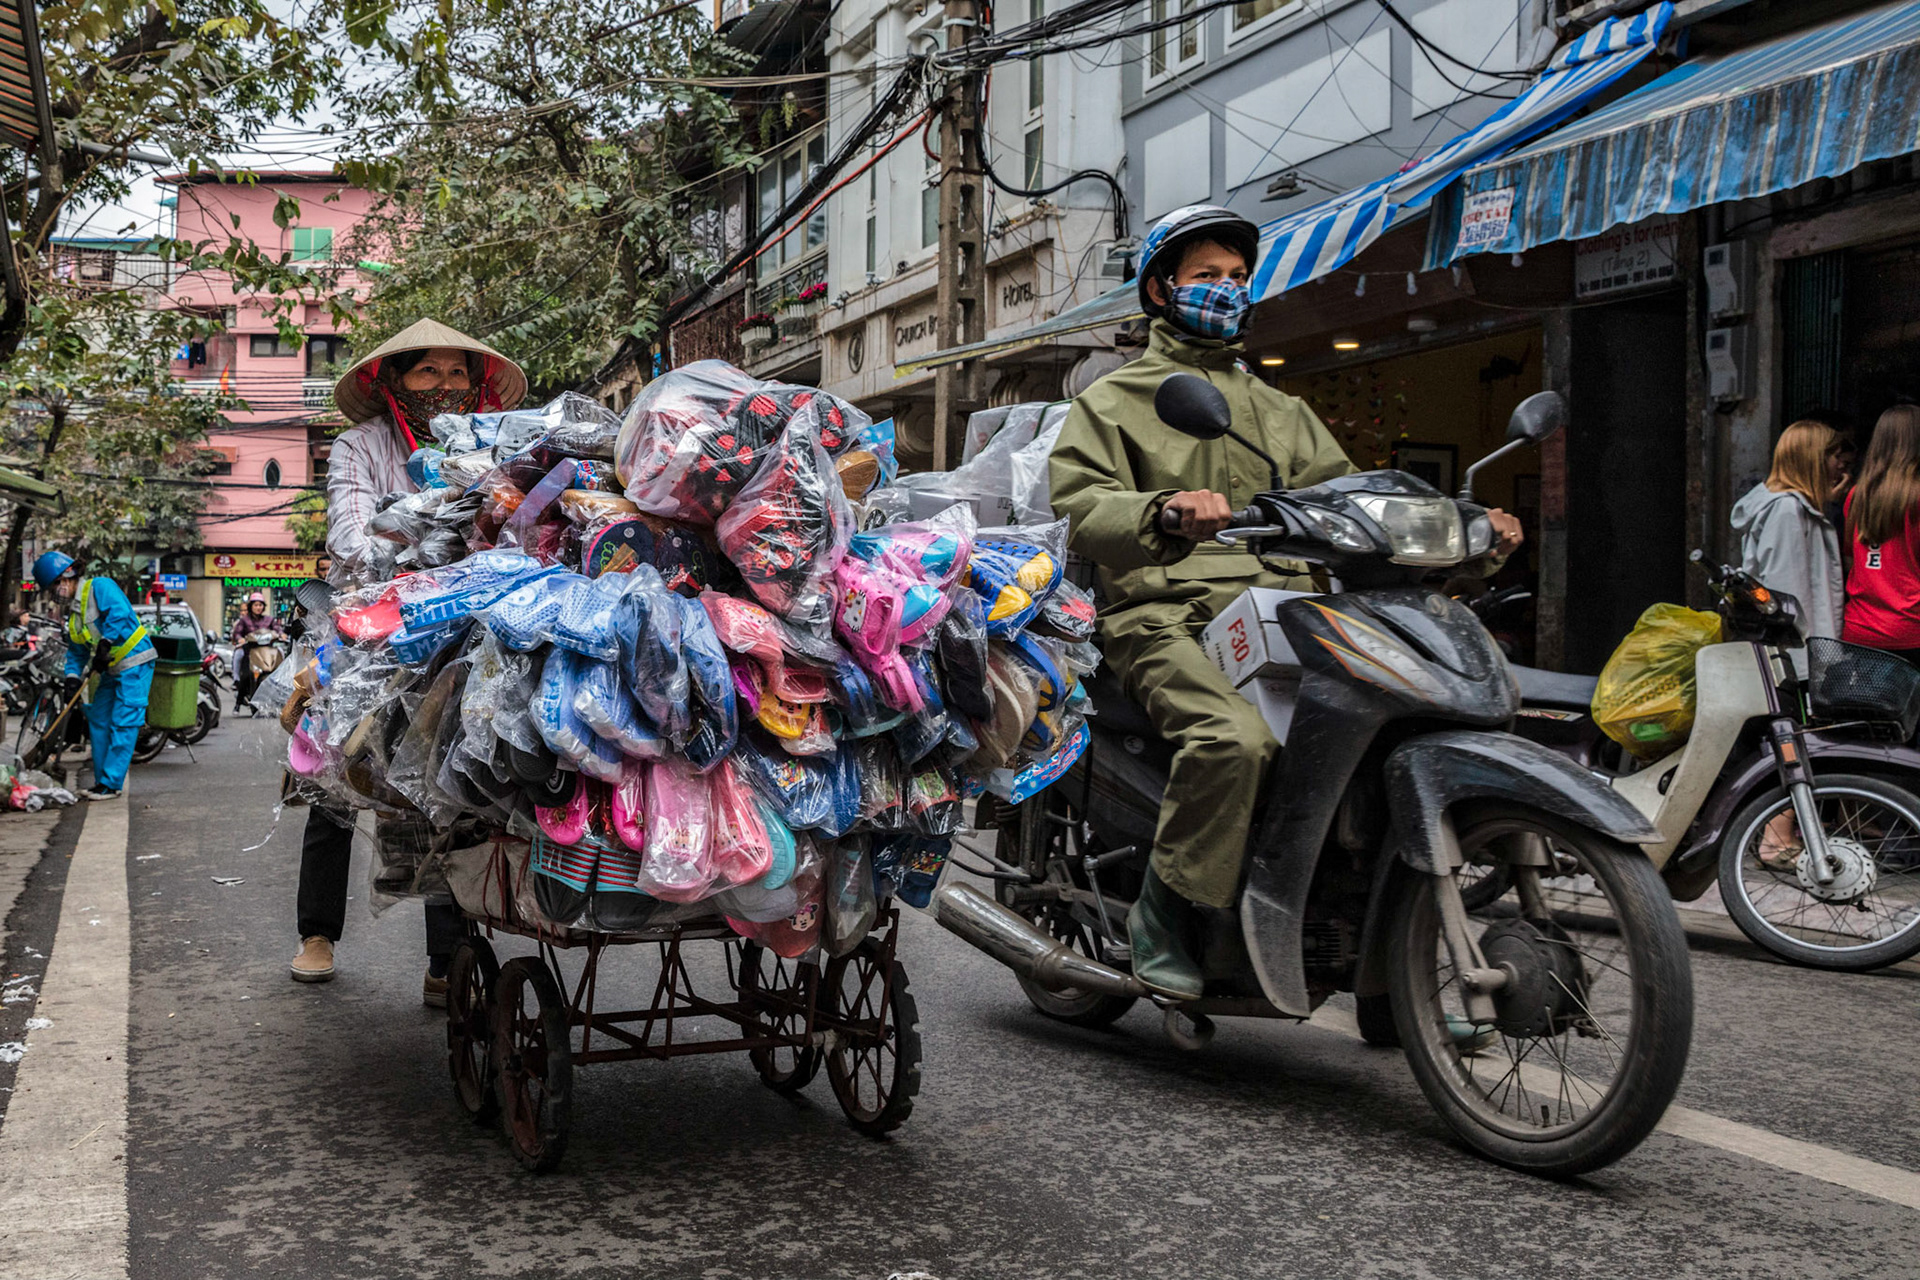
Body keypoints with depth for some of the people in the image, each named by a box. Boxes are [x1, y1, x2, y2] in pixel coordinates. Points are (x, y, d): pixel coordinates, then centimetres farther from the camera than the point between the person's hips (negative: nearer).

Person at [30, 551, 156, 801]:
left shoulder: (100, 587, -10)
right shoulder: (73, 612, 18)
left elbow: (120, 613, -27)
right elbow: (76, 652, 18)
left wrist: (104, 644, -30)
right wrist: (73, 678, 1)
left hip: (134, 665, -10)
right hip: (112, 670, 10)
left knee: (122, 724, -10)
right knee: (99, 721, 12)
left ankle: (112, 784, -8)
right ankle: (102, 781, 20)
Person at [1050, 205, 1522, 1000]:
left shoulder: (1280, 412, 31)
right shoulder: (1113, 400, 13)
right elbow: (1078, 504, -4)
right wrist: (1165, 511, -26)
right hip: (1166, 615, -5)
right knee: (1235, 737, -36)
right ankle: (1164, 908, -16)